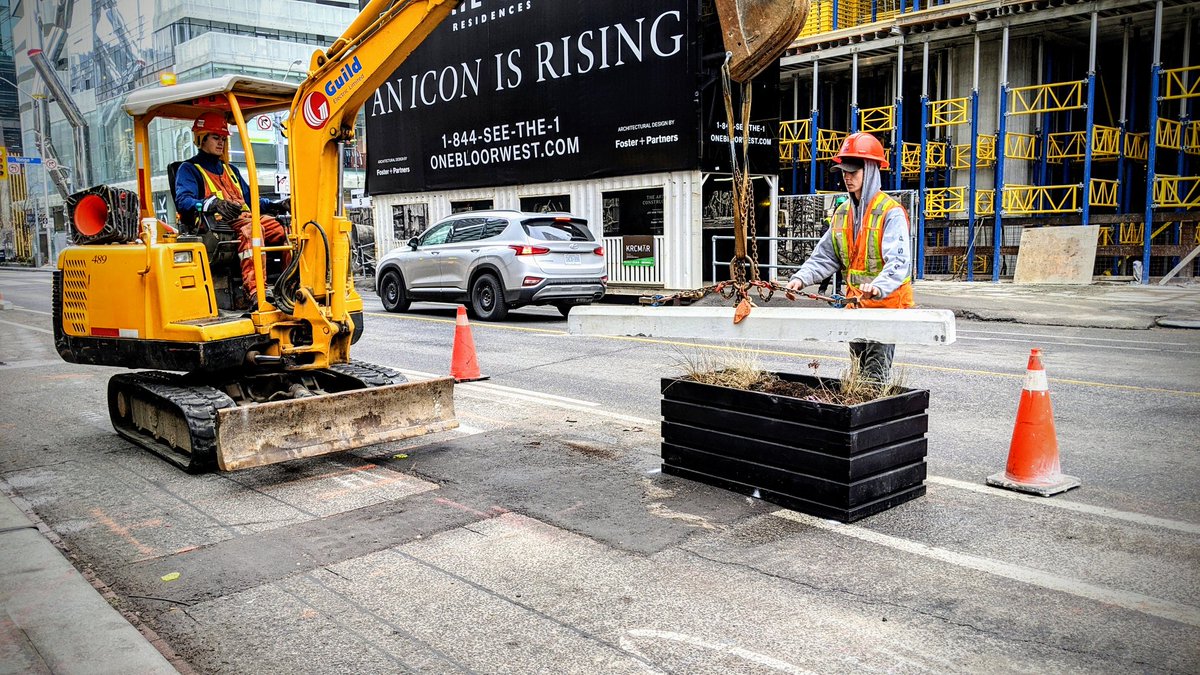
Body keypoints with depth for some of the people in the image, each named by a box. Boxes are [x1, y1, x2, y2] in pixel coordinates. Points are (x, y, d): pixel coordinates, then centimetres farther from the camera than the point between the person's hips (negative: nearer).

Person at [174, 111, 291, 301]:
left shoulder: (230, 170, 35)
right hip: (217, 223, -7)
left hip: (244, 217, 7)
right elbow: (182, 201, -6)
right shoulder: (189, 169, 12)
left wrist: (278, 205, 13)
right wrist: (212, 204, -28)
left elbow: (250, 199, 33)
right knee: (250, 228, -41)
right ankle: (254, 292, -54)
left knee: (284, 229, -21)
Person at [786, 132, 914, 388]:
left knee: (876, 376, -11)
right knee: (859, 373, 15)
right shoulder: (842, 213, 12)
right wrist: (801, 278, -8)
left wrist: (878, 287, -42)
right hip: (854, 304, 7)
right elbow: (824, 257, 10)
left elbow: (898, 262, -23)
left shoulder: (891, 212, -12)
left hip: (886, 303, -7)